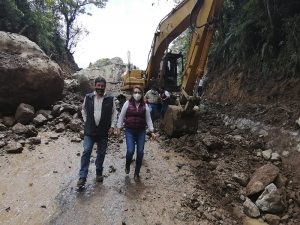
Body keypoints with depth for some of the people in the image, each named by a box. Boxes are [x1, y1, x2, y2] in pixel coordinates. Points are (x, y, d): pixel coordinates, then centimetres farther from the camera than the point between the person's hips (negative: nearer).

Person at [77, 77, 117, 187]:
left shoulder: (110, 99, -4)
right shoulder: (88, 97, -1)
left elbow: (114, 113, 2)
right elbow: (83, 110, 14)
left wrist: (112, 126, -5)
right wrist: (86, 121, 6)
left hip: (103, 131, 0)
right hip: (89, 130, 0)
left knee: (101, 153, 12)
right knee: (86, 152, -3)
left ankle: (99, 171, 32)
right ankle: (82, 176, 4)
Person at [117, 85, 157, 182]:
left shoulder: (145, 105, 3)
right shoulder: (127, 103, -1)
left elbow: (148, 119, 5)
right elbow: (121, 116, 3)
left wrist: (152, 132, -1)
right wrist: (118, 128, 0)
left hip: (141, 131, 2)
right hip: (129, 131, -2)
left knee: (140, 152, 1)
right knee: (130, 151, -11)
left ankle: (137, 173, 18)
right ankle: (127, 165, 24)